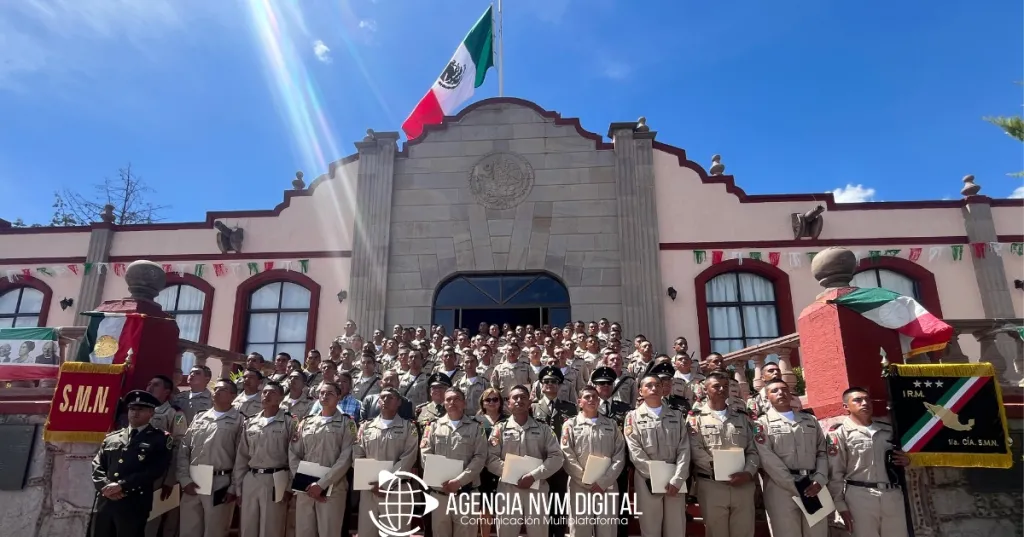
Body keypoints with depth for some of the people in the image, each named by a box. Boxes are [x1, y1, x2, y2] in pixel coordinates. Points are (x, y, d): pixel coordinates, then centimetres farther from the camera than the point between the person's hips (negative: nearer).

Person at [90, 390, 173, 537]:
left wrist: (121, 485, -15)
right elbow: (97, 465, 10)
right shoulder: (111, 438, 16)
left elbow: (155, 470, -11)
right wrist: (105, 486, -8)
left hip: (134, 506, -4)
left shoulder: (160, 439, 0)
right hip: (104, 503, 4)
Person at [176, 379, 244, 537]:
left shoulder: (239, 421, -2)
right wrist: (185, 479, -2)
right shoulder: (199, 417, 12)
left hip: (220, 485, -4)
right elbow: (183, 449, 8)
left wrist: (234, 488, -8)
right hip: (192, 483, 4)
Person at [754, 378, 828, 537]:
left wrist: (819, 480, -4)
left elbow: (822, 452, 12)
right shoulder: (763, 423, 3)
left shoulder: (810, 420, 18)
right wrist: (794, 486, -12)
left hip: (813, 486, 4)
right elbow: (767, 459, -7)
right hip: (781, 488, -4)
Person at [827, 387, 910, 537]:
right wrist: (841, 506, -7)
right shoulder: (839, 434, -4)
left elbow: (897, 456, 27)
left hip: (892, 494, 5)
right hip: (860, 496, -4)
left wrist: (905, 461, 5)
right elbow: (835, 474, -5)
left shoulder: (887, 429, 13)